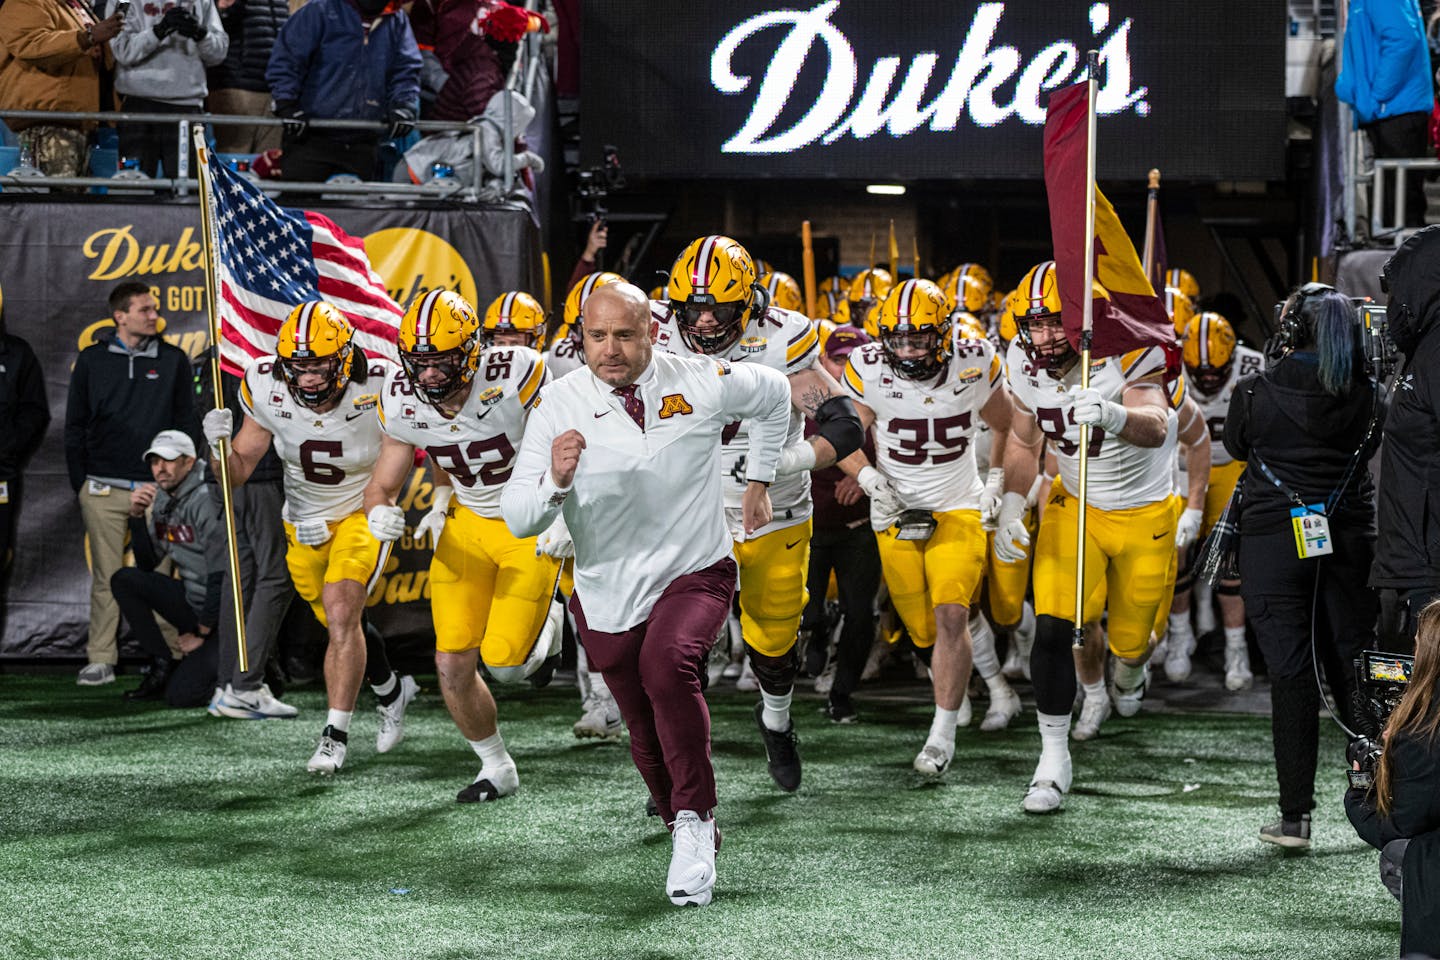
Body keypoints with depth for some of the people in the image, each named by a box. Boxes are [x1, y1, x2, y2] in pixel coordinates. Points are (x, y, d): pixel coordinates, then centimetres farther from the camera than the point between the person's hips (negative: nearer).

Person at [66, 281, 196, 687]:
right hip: (103, 489, 0)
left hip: (157, 486, 0)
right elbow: (75, 426, 11)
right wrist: (80, 483, 6)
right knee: (107, 576, 1)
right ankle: (101, 658, 6)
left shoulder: (173, 360, 7)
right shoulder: (92, 360, 7)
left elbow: (185, 424, 10)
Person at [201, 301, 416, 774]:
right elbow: (239, 470, -11)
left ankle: (336, 734, -13)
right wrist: (218, 445, -31)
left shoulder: (378, 390, -26)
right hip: (304, 522, 4)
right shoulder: (267, 389, -19)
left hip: (364, 513, -4)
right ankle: (392, 691, 46)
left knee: (340, 612, -23)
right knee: (344, 627, 16)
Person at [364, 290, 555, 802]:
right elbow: (381, 486, -5)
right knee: (452, 665, -1)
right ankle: (497, 769, 22)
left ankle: (545, 619, 25)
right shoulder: (402, 401, -14)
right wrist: (380, 514, -28)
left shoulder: (515, 376, -29)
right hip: (468, 525, 4)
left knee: (505, 663, -11)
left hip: (533, 525, -4)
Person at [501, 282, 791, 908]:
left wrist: (759, 481, 12)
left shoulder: (702, 384, -12)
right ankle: (692, 839, 40)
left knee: (667, 663, -32)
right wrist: (556, 480, -36)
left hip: (694, 572, -2)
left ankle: (694, 820, -18)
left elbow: (773, 396, 11)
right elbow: (518, 520, -16)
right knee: (649, 739, 12)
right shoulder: (559, 406, -12)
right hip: (608, 591, 2)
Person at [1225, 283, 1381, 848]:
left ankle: (1295, 816, -1)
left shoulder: (1255, 393, -10)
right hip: (1349, 541, 2)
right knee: (1354, 668, 11)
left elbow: (1235, 445, 10)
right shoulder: (1365, 395, -2)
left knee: (1290, 674, 0)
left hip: (1273, 542, -2)